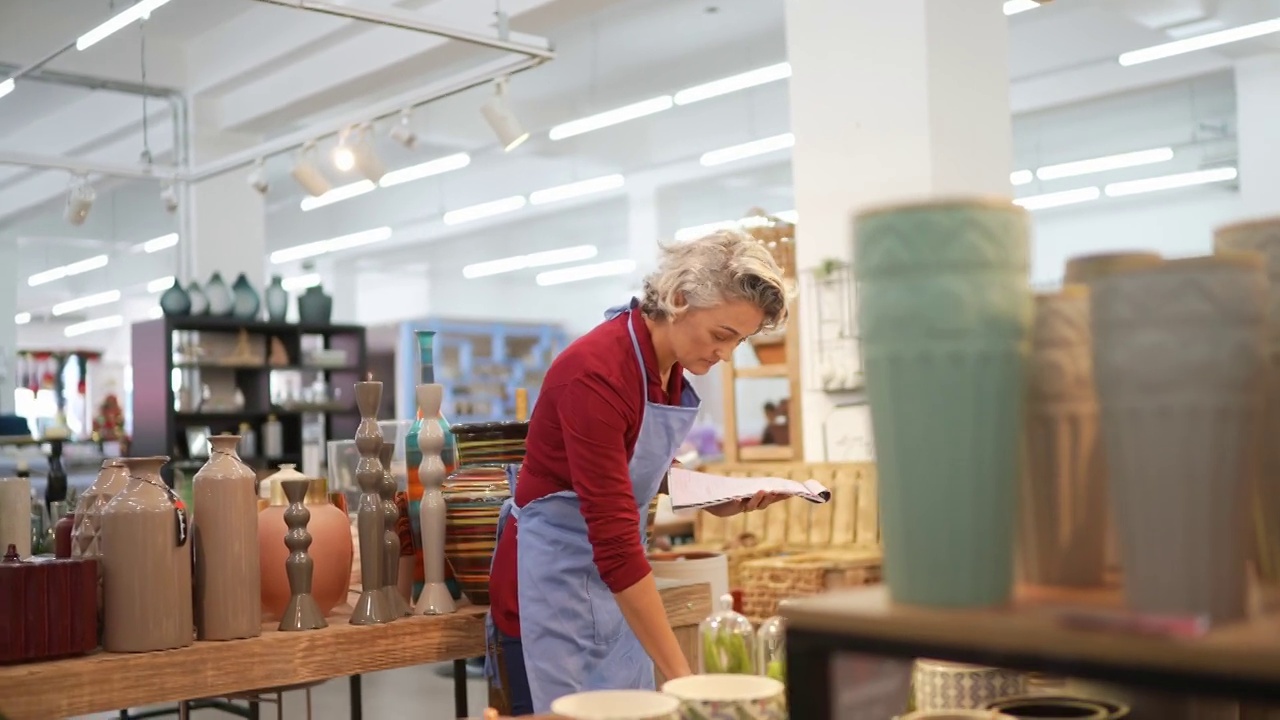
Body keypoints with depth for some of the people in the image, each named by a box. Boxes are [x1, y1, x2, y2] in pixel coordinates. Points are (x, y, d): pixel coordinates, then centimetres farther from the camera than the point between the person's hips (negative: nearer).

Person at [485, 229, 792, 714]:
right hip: (555, 577, -8)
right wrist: (679, 673, -30)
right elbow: (614, 542, -30)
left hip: (617, 582, 8)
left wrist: (719, 498, -1)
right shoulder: (598, 371, -27)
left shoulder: (671, 364, -2)